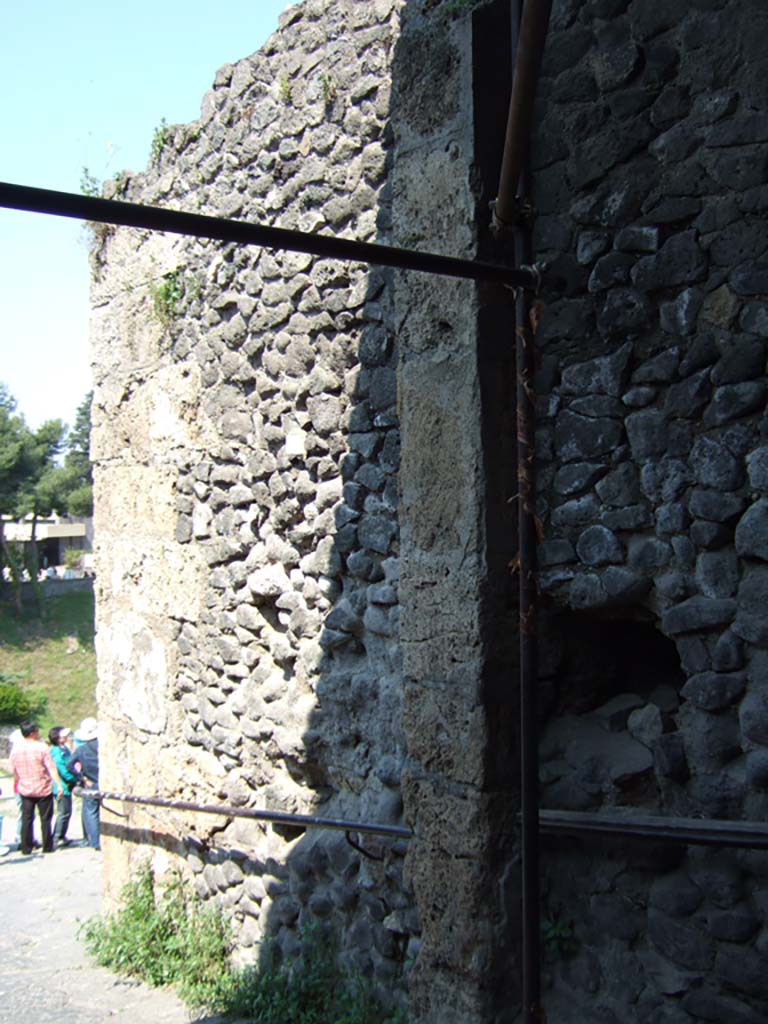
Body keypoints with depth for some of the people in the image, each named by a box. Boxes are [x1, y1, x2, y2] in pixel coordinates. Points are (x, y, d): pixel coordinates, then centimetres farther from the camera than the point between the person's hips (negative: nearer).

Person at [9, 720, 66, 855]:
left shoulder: (15, 749, -1)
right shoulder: (41, 747, -14)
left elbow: (14, 772, 6)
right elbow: (51, 768, -17)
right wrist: (59, 784, -15)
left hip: (25, 790, 4)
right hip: (43, 789, -4)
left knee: (26, 819, 10)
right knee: (45, 819, 6)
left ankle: (26, 848, 9)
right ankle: (47, 847, 10)